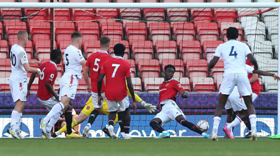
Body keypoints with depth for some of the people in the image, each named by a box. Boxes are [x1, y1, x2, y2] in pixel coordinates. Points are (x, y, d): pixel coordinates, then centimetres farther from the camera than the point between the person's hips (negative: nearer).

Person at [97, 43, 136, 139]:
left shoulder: (107, 62, 3)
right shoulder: (126, 64, -4)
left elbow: (99, 80, -1)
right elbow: (129, 84, -9)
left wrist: (99, 95, 10)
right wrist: (134, 100, -3)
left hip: (109, 93, 2)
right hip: (121, 93, -2)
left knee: (112, 111, 21)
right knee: (126, 111, 22)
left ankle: (110, 124, -13)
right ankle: (126, 134, 17)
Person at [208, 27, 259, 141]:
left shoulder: (221, 47, 14)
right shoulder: (243, 46, 14)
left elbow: (213, 62, 6)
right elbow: (252, 60, 2)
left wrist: (209, 67, 28)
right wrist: (256, 67, 23)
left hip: (229, 75, 0)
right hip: (242, 74, 0)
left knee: (220, 105, 8)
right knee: (249, 104, 12)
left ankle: (214, 132, -6)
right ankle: (253, 129, -8)